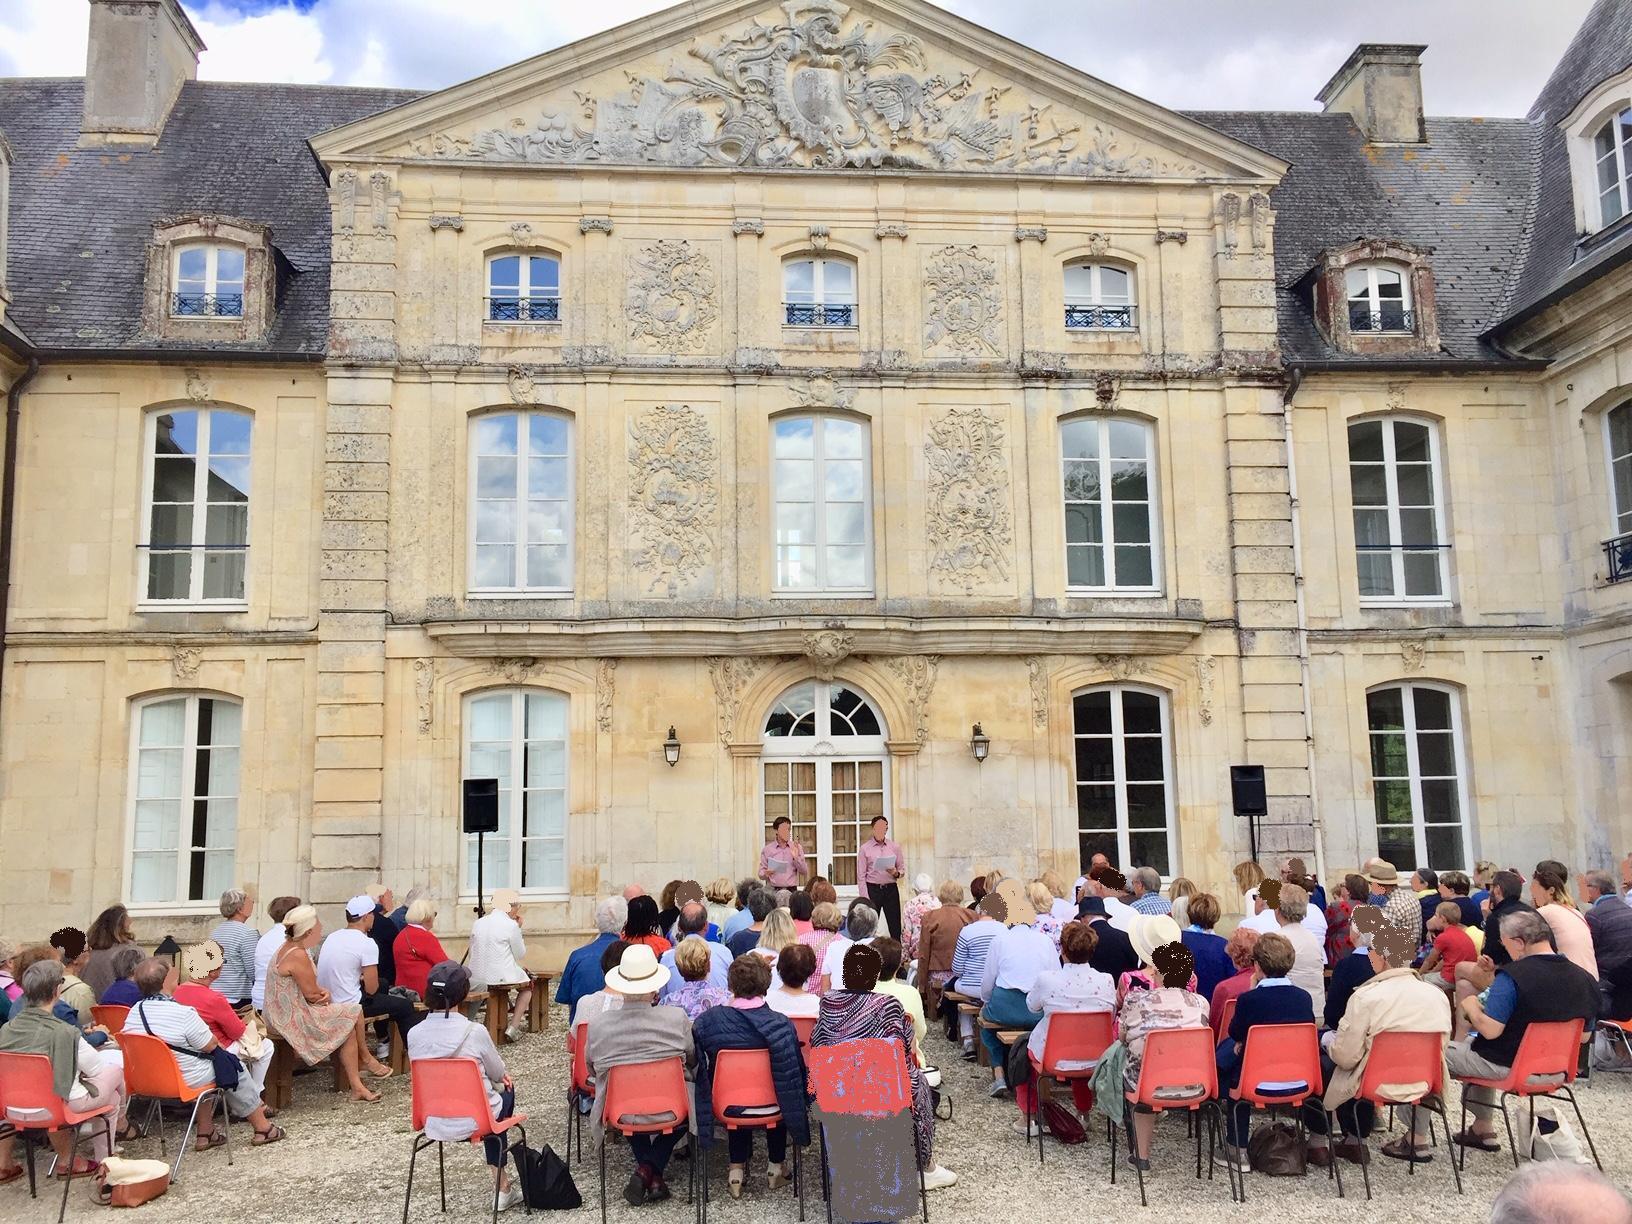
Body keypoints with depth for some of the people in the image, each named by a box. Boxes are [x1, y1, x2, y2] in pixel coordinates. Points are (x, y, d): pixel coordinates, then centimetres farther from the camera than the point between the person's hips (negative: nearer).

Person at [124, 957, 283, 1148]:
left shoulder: (133, 1013, -4)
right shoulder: (183, 1013, -27)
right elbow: (211, 1045, -16)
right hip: (187, 1080, -7)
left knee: (207, 1061, 29)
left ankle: (205, 1134, 29)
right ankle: (263, 1129, 25)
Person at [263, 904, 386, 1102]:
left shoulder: (287, 948, 10)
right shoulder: (298, 955, -23)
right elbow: (312, 994, -19)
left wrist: (323, 992, -2)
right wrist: (326, 995, 2)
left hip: (284, 1017, 10)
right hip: (294, 1019, -10)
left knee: (347, 1027, 7)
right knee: (354, 1013, -2)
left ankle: (356, 1086, 8)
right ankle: (366, 1058, 22)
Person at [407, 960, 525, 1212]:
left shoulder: (414, 1035, -10)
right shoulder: (475, 1032, -21)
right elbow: (499, 1072, -5)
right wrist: (503, 1075, 21)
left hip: (434, 1124, 4)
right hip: (473, 1122, -4)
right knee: (507, 1090, 29)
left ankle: (503, 1187, 40)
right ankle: (502, 1187, 43)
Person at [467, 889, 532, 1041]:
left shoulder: (477, 923, 4)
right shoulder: (511, 925, -12)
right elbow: (520, 954, -2)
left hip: (475, 980, 6)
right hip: (499, 978, -6)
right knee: (528, 984, 23)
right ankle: (513, 1028, 11)